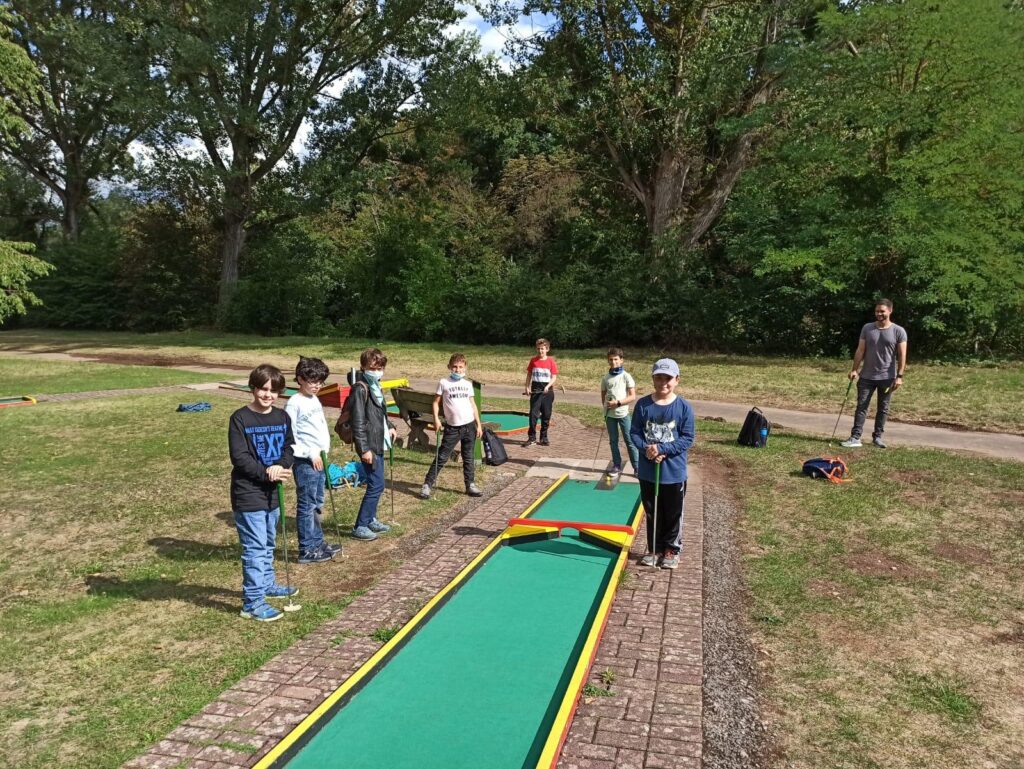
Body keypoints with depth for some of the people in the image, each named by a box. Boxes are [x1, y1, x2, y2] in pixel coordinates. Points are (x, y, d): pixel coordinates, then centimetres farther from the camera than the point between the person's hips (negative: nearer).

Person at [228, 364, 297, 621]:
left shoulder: (282, 417, 6)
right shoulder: (240, 418, -12)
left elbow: (288, 447, 6)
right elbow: (239, 457, -15)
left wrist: (281, 467, -14)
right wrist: (266, 473, -21)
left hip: (272, 492, 7)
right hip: (248, 493, -6)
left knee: (268, 543, 21)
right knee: (255, 546, -6)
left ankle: (266, 584, 38)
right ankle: (252, 602, 1)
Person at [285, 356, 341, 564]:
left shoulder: (315, 400, 12)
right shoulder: (295, 403, -14)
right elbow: (289, 437, -17)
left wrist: (324, 451, 9)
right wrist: (311, 454, -16)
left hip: (319, 459, 8)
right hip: (305, 462, -8)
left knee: (317, 504, 16)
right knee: (306, 505, -1)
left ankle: (317, 542, 27)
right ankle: (307, 550, 7)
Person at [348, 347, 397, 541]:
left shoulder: (375, 386, 12)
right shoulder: (360, 388, -16)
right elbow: (358, 421, -19)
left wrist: (389, 427, 13)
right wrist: (364, 449, -20)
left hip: (379, 442, 9)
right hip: (369, 445, -9)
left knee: (375, 484, 16)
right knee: (376, 485, -8)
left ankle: (371, 519, 29)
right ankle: (360, 526, 2)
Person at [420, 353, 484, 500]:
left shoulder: (468, 384, 7)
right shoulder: (444, 383, -2)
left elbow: (473, 404, 11)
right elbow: (436, 402, 2)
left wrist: (479, 425, 8)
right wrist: (436, 419, -12)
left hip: (469, 426, 3)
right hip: (452, 427, -3)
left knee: (468, 457, 11)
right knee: (442, 456, -2)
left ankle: (470, 485, 20)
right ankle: (427, 484, 4)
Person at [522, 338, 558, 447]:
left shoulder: (551, 361, -2)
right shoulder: (533, 360, 4)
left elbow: (554, 377, -3)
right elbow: (529, 374, 11)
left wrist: (548, 386, -18)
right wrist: (527, 387, 1)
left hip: (547, 391, 0)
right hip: (535, 391, 0)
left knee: (546, 415, 6)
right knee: (533, 414, -6)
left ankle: (544, 438, 18)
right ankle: (531, 437, -1)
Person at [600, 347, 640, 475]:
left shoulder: (626, 376, -5)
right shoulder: (605, 378, 5)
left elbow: (632, 396, -9)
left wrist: (618, 403, -18)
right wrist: (606, 406, -2)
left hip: (623, 413, -3)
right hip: (610, 414, 3)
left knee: (630, 441, -1)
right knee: (613, 441, 10)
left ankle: (637, 467, 4)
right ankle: (617, 465, 20)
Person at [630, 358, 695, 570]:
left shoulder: (684, 407, -9)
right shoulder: (643, 404, -4)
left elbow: (687, 439, -9)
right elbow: (634, 433, -1)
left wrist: (662, 449, -20)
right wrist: (646, 448, -19)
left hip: (674, 473, -2)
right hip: (647, 472, 2)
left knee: (673, 514, 12)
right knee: (652, 514, 15)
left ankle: (671, 550, 29)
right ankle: (654, 549, 31)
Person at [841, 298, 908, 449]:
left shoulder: (899, 331, -4)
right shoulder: (867, 328, 3)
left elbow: (902, 355, -5)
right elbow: (860, 350, 3)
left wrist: (899, 376, -11)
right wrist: (854, 369, -4)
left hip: (887, 377, -1)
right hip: (866, 376, 2)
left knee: (883, 408, 8)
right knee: (861, 406, -1)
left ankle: (877, 437, 18)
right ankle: (855, 437, -1)